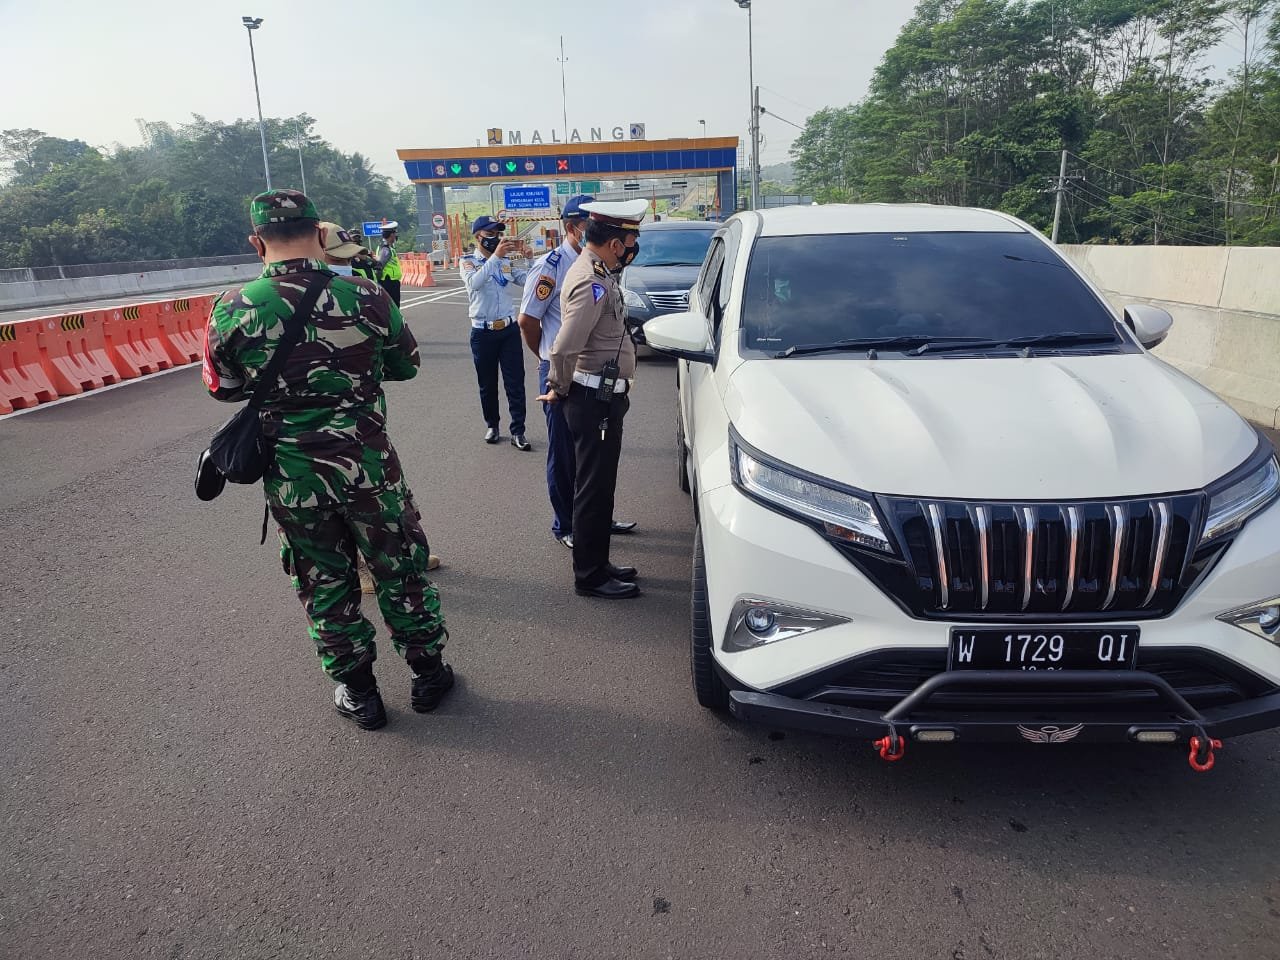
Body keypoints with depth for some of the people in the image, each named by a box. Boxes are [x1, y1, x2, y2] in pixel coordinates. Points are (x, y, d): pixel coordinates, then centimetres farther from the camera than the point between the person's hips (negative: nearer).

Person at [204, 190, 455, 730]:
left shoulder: (232, 310, -9)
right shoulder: (366, 298, -10)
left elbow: (222, 388, 7)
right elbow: (406, 366, 6)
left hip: (291, 478, 1)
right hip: (369, 468, 0)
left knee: (325, 585, 16)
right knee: (401, 573, 17)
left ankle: (357, 693, 31)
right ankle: (428, 673, 32)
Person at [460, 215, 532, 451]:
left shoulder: (505, 261, 10)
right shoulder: (468, 261, -2)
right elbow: (474, 282, -25)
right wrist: (495, 255, -30)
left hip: (509, 329, 3)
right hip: (482, 332, -2)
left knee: (515, 382, -1)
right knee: (487, 384, 10)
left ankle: (517, 432, 4)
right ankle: (491, 425, 27)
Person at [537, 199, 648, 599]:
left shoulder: (595, 271, 12)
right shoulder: (593, 283, -21)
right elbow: (564, 348, -27)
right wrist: (559, 389, -11)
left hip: (604, 396, 10)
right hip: (595, 398, -10)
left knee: (600, 484, 17)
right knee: (594, 487, 0)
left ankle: (597, 563, 29)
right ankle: (590, 575, 11)